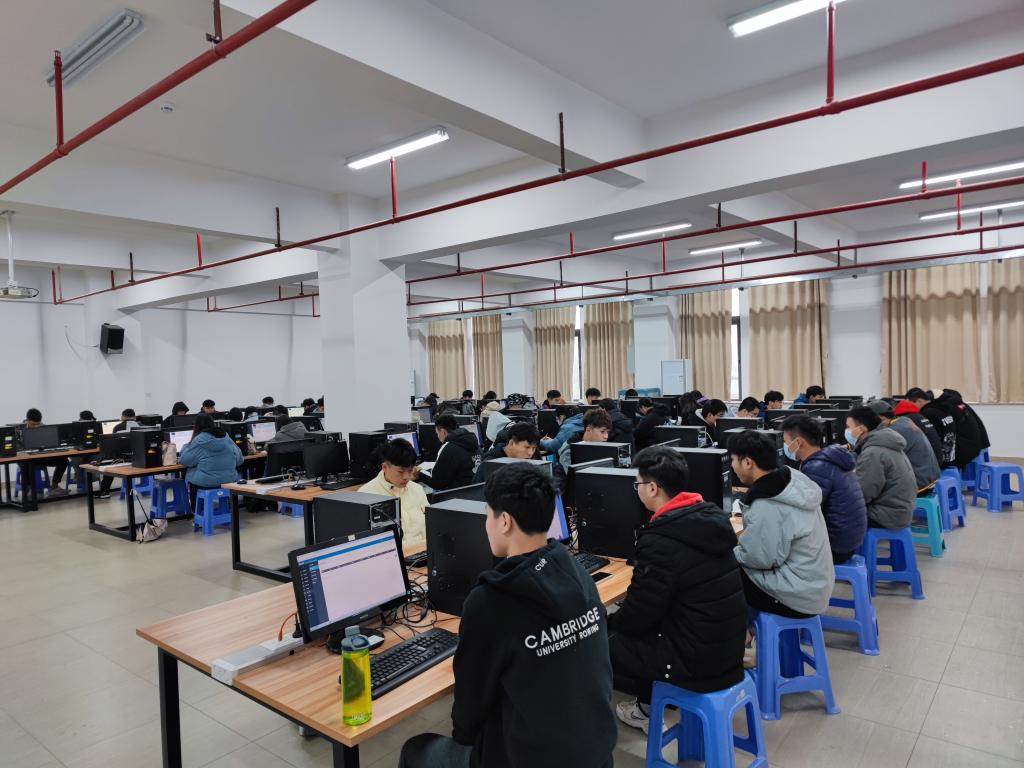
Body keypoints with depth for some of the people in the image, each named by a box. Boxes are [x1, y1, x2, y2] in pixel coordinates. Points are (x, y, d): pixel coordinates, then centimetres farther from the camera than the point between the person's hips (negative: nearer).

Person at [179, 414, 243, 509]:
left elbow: (183, 461, -3)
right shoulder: (227, 438, 3)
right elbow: (239, 461, 9)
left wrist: (190, 443, 9)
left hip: (204, 484, -4)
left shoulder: (198, 441, -12)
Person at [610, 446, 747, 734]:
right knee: (623, 630, 24)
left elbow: (637, 615, -17)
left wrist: (608, 621, 4)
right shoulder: (710, 517, 0)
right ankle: (648, 706, 31)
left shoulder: (660, 541, -25)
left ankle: (649, 704, 23)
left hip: (698, 666, -8)